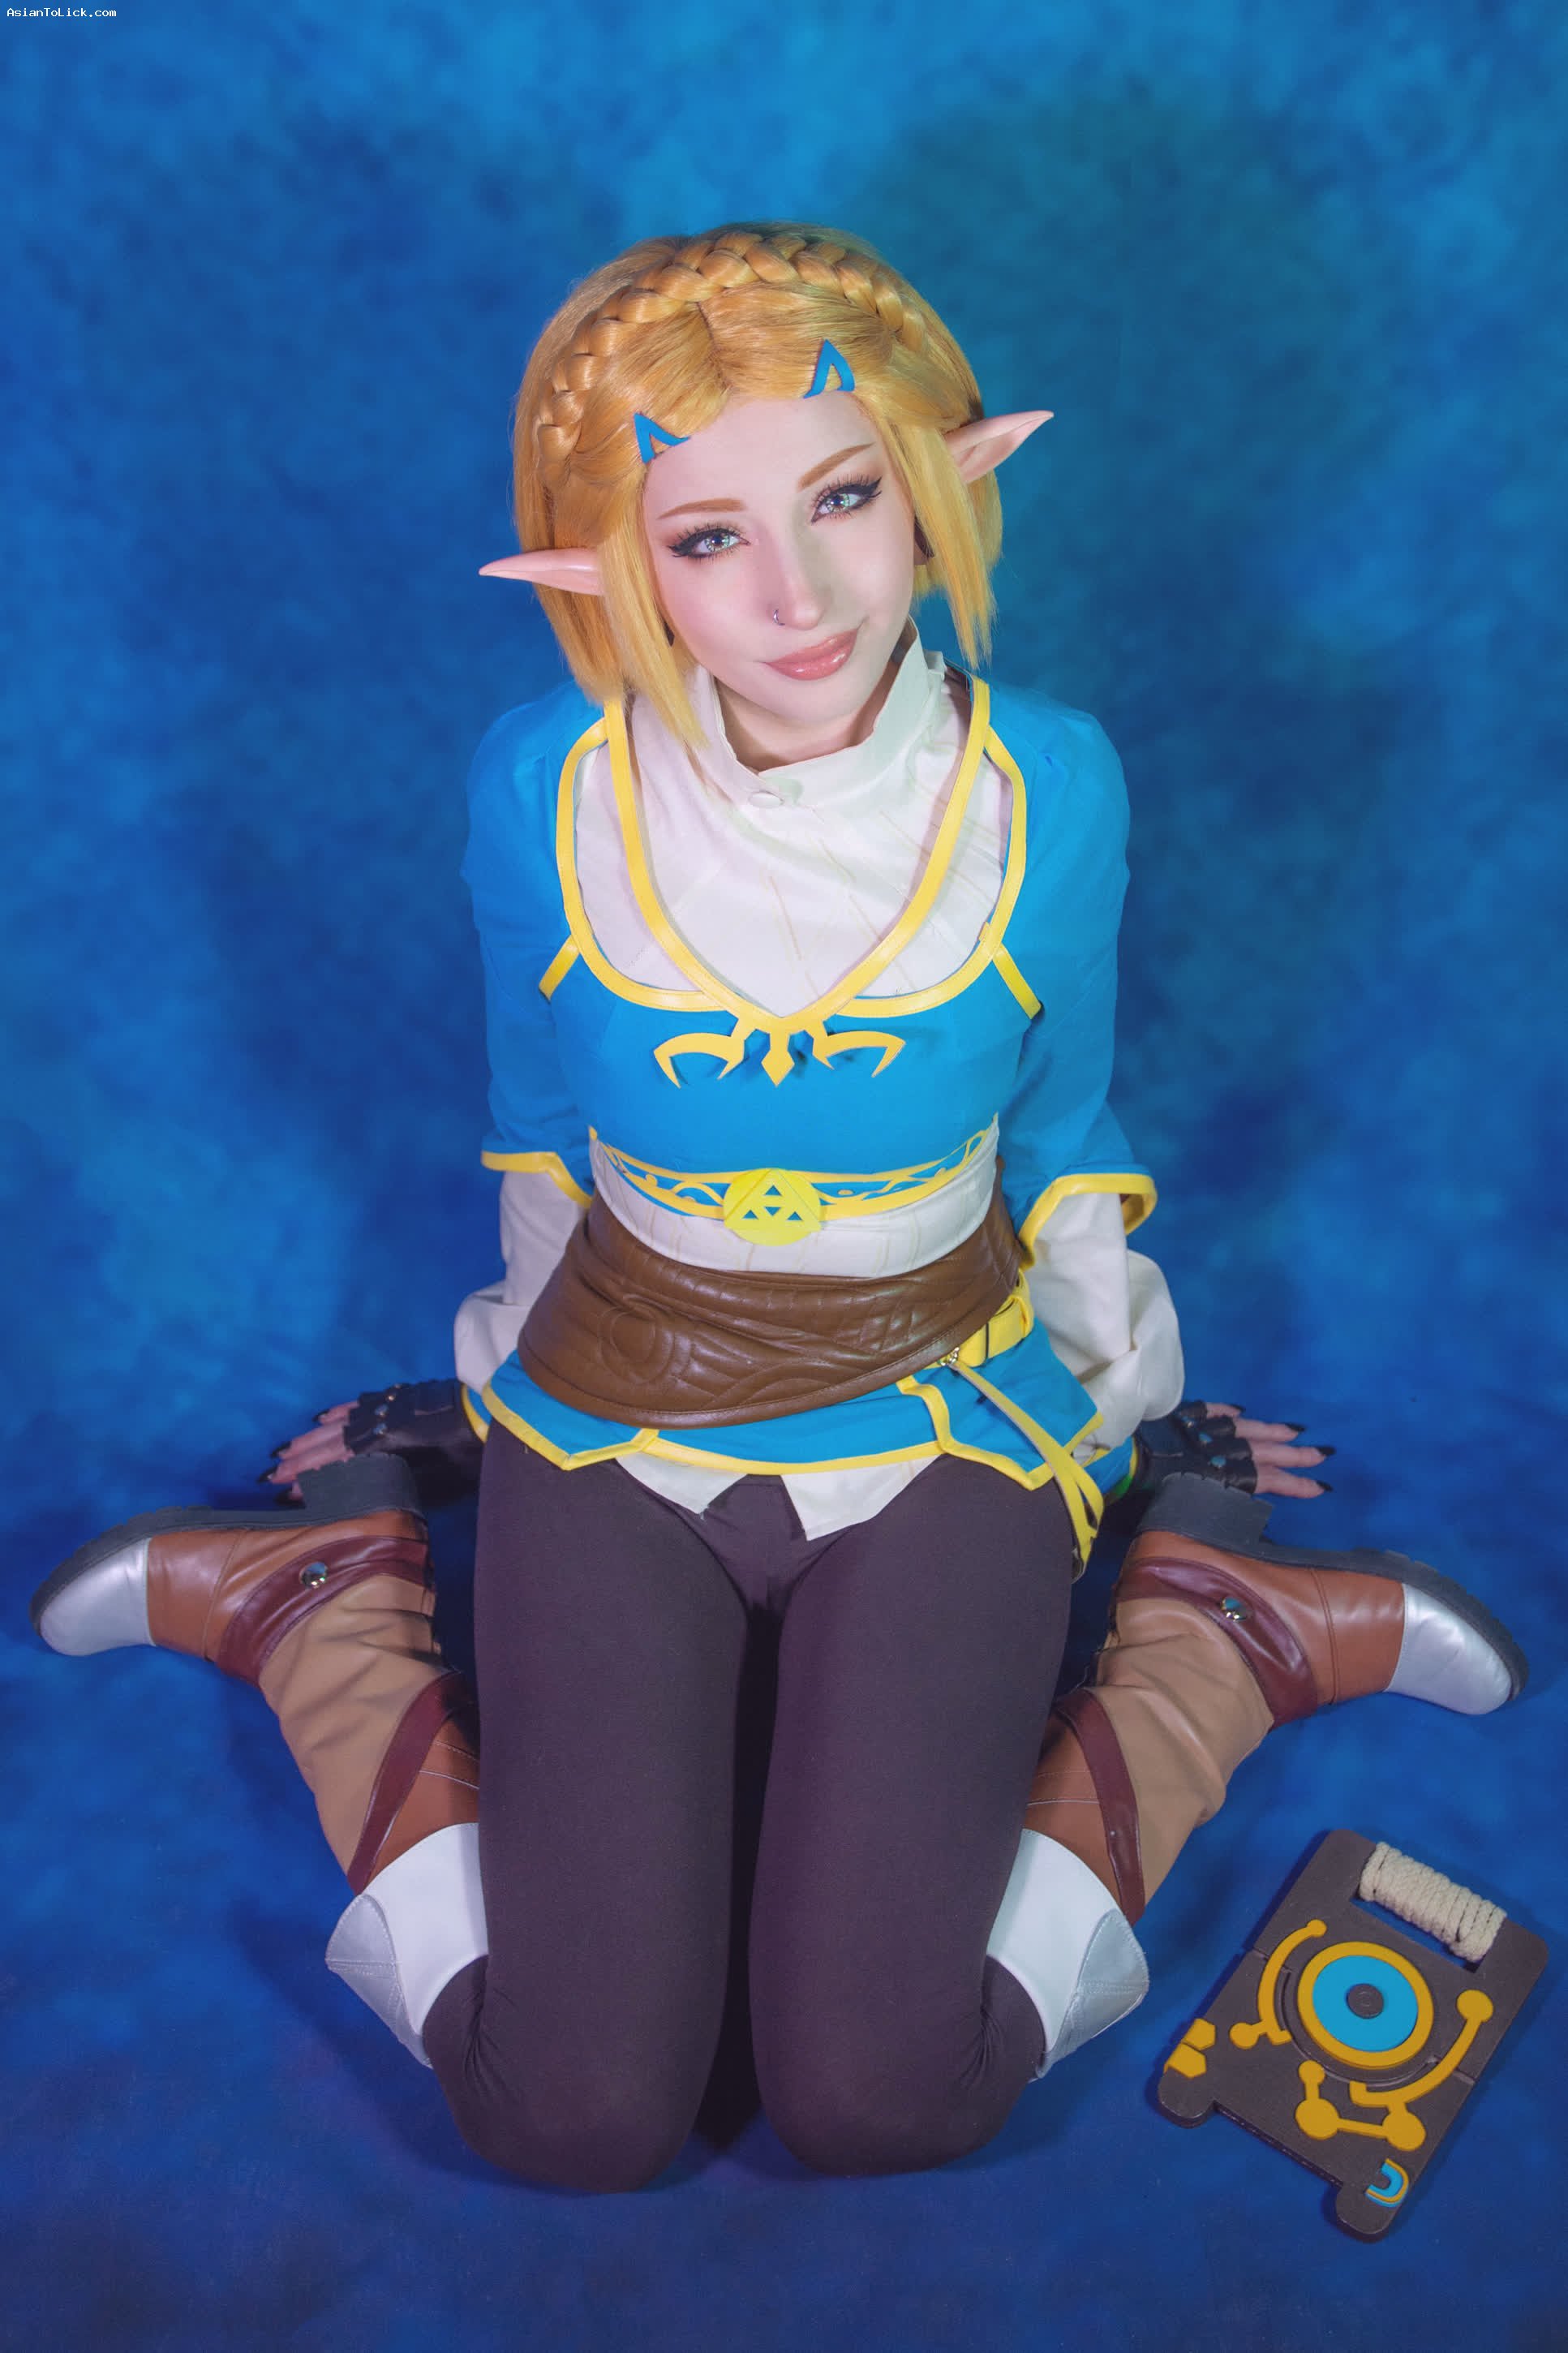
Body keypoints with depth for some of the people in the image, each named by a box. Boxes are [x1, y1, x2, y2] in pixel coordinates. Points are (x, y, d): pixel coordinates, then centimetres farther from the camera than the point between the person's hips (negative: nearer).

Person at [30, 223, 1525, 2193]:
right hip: (614, 1412, 0)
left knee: (884, 2101, -12)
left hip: (945, 1421, 0)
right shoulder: (541, 789, -14)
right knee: (575, 2117, -8)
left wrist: (1109, 1365, 14)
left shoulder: (1047, 789, -13)